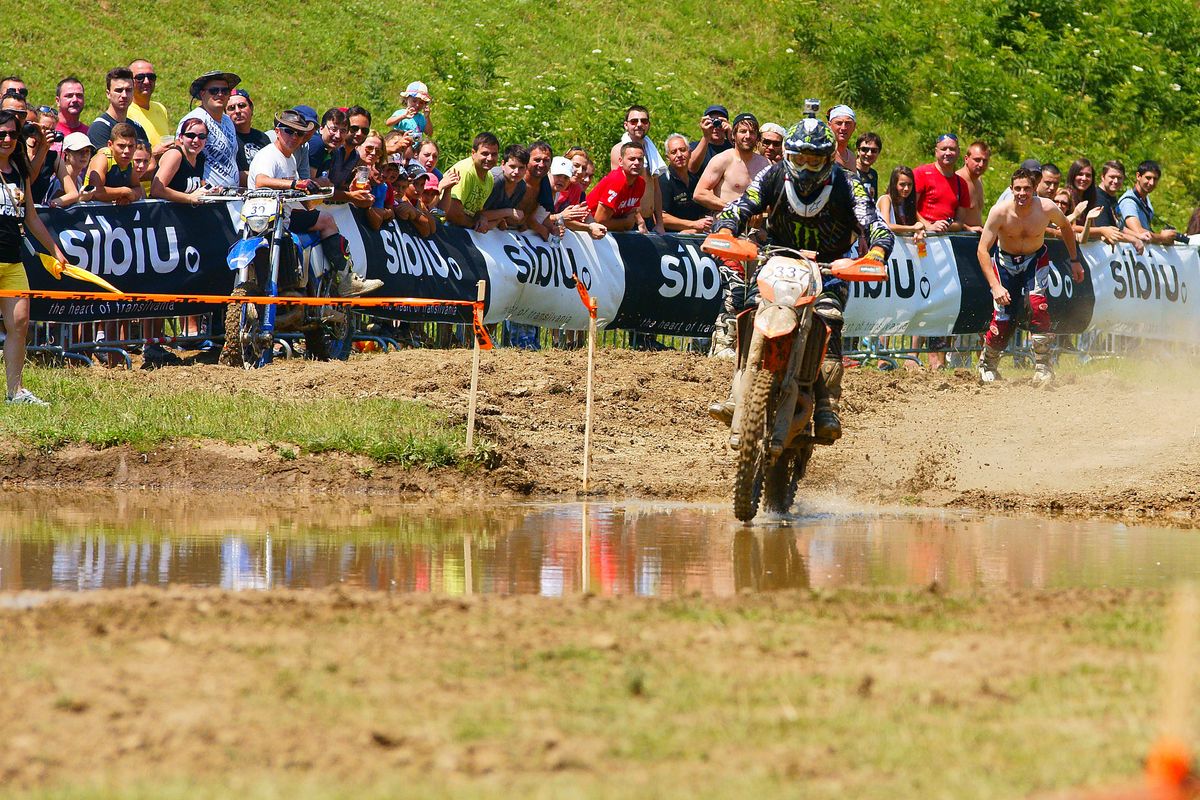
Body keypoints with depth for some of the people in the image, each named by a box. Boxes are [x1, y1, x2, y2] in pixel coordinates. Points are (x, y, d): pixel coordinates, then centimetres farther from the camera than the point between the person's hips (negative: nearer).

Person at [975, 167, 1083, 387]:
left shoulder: (1046, 208, -22)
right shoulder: (1000, 212, -26)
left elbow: (1065, 226, 2)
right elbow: (982, 250, -23)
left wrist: (1075, 260, 8)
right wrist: (995, 286, -31)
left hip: (1036, 260, 0)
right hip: (1006, 262, 0)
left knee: (1038, 304, -26)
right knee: (1003, 318, -7)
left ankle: (1042, 366, -17)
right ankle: (987, 363, 24)